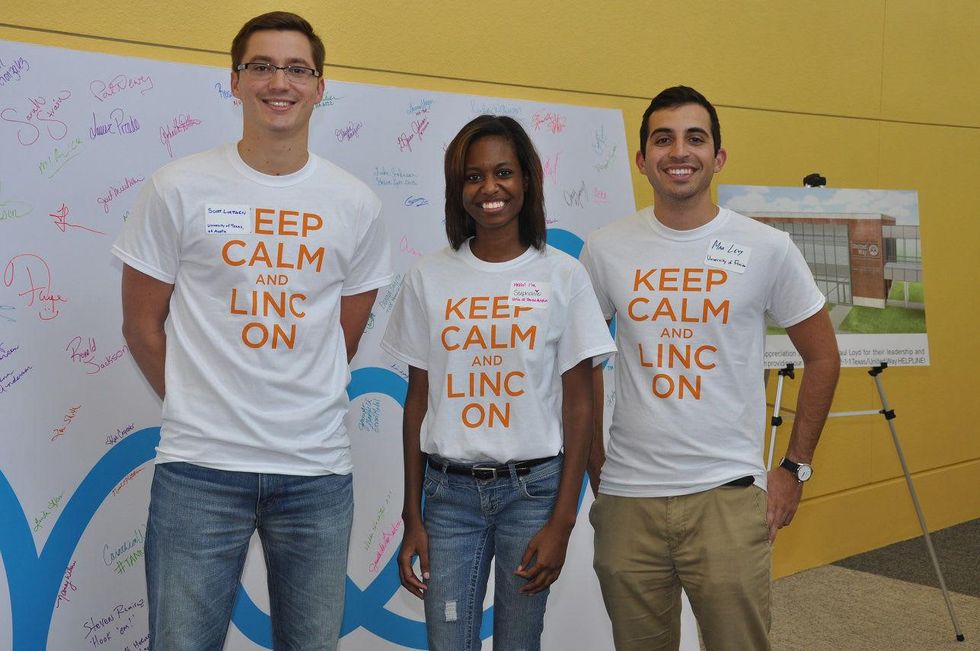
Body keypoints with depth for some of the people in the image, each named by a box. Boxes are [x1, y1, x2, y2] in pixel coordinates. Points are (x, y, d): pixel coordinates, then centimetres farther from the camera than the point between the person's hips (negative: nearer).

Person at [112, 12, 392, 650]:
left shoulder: (357, 206, 4)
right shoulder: (179, 188, -2)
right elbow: (142, 324, 5)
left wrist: (298, 413, 11)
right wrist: (197, 407, 7)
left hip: (318, 470, 2)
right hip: (200, 466, -2)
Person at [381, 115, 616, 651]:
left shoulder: (563, 276, -1)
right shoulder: (430, 277, 3)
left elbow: (578, 405, -1)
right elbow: (418, 400, 6)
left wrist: (562, 521, -6)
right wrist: (412, 517, 5)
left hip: (533, 488, -1)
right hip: (449, 490, 1)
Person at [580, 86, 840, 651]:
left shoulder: (768, 249, -3)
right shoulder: (606, 249, 1)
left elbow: (823, 356, 7)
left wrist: (796, 467, 4)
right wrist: (594, 458, 8)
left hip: (729, 495, -1)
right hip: (626, 497, 2)